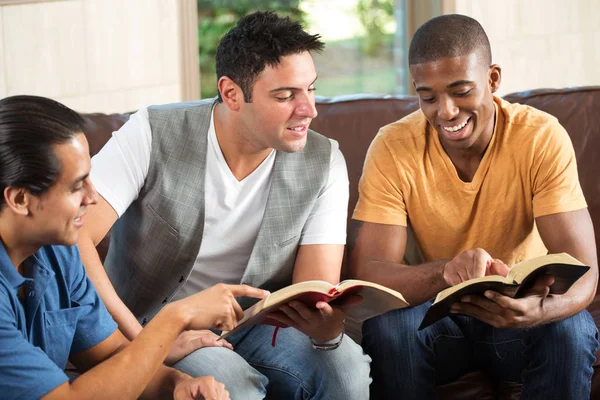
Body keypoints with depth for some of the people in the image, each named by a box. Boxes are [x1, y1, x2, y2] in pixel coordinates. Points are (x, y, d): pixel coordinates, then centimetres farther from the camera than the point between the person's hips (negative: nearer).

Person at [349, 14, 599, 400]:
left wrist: (541, 308, -47)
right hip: (437, 316, 1)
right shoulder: (393, 148, -14)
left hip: (518, 312, 0)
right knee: (386, 325, -30)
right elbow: (368, 270, -22)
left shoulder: (543, 139, -17)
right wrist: (445, 272, -44)